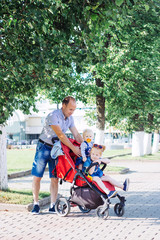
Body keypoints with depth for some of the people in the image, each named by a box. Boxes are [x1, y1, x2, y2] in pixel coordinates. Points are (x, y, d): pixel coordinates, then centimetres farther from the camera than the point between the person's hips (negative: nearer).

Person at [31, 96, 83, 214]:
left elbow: (77, 135, 4)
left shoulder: (70, 118, 2)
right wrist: (73, 148, -26)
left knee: (55, 178, 0)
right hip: (44, 148, -5)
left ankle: (52, 206, 5)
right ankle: (36, 204, 9)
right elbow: (60, 135, -26)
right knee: (37, 177, -2)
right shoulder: (53, 116, -21)